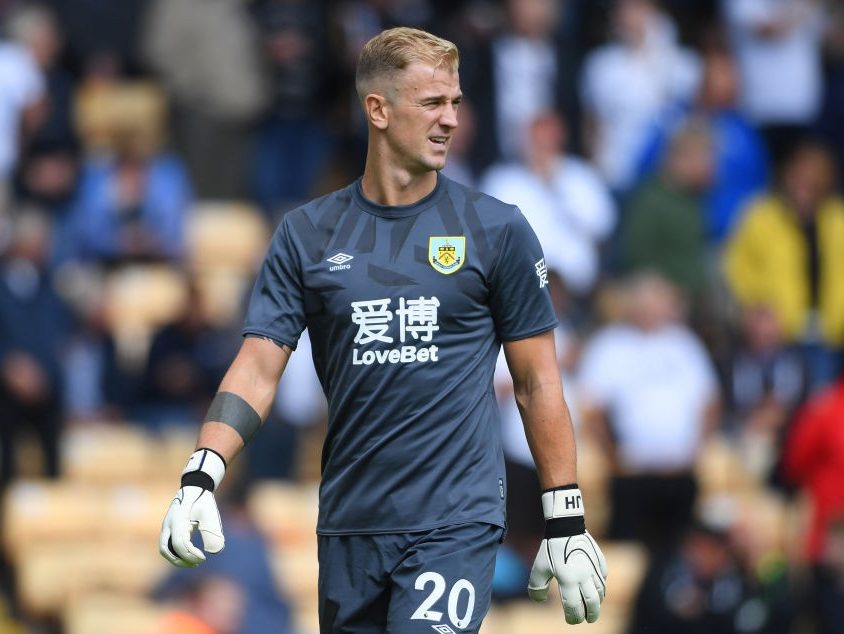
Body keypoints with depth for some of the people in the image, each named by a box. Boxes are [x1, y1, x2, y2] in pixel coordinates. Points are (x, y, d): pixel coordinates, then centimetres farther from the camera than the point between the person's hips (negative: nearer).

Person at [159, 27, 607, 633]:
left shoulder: (497, 229, 2)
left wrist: (567, 524, 1)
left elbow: (537, 383, 5)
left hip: (456, 524, -3)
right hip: (348, 529, 3)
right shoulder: (307, 234, 6)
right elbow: (258, 366, 1)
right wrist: (201, 477, -15)